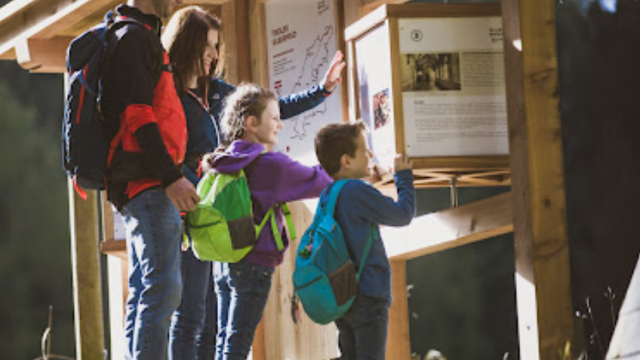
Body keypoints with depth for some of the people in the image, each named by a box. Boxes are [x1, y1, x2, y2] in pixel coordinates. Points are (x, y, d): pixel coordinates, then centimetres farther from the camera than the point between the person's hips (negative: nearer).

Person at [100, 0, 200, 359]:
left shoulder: (142, 37, 22)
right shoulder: (135, 37, -10)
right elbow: (138, 114, -19)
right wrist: (172, 176, -22)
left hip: (144, 183, 11)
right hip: (148, 182, -11)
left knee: (145, 292, 9)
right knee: (162, 288, -16)